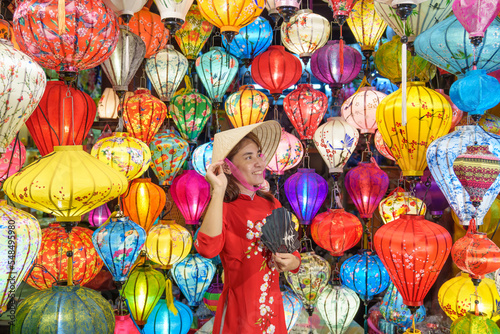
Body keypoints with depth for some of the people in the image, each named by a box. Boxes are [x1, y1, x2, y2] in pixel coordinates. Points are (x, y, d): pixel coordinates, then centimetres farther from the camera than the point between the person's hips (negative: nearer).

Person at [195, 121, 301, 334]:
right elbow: (207, 249, -33)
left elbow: (291, 252, 13)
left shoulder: (272, 205, 2)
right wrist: (218, 191, -29)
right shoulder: (223, 208, -13)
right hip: (239, 316, -5)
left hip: (273, 310, 5)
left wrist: (293, 263, -10)